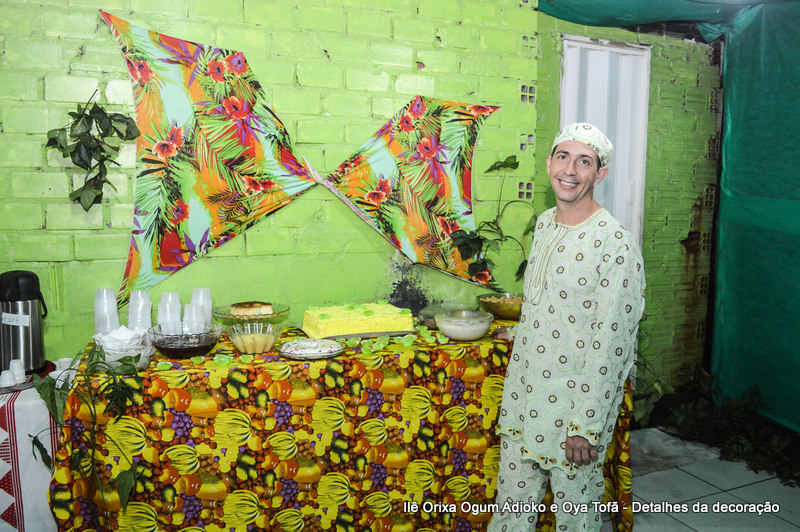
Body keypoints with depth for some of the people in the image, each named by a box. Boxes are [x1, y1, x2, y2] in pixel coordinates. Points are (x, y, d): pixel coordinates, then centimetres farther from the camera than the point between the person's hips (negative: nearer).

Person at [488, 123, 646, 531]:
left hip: (576, 402, -6)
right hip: (523, 397, 6)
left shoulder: (615, 242, -17)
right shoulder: (545, 223, 6)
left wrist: (586, 425, -18)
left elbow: (611, 344, -18)